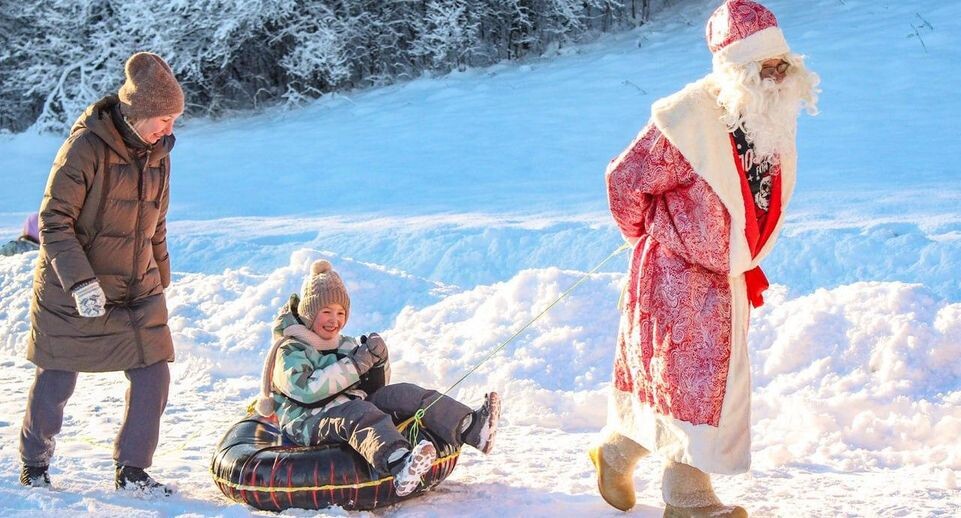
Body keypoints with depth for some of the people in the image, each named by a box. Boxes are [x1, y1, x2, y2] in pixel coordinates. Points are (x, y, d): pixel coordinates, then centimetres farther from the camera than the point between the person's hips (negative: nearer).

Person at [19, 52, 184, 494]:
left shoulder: (157, 152, 5)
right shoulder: (87, 146, -17)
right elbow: (54, 220, -17)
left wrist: (160, 282, 19)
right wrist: (80, 281, -25)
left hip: (137, 291, 6)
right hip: (71, 292, -6)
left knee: (153, 378, -1)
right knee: (56, 381, 7)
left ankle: (132, 470, 13)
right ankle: (34, 464, 29)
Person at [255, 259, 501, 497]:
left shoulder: (345, 344, 23)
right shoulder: (290, 351, 0)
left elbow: (377, 388, 23)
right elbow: (305, 390, -20)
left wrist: (378, 361, 0)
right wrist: (354, 365, -19)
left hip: (351, 411, 7)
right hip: (310, 423, -7)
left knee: (404, 394, -14)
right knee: (358, 411, -38)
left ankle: (471, 428, -32)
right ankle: (399, 465, -70)